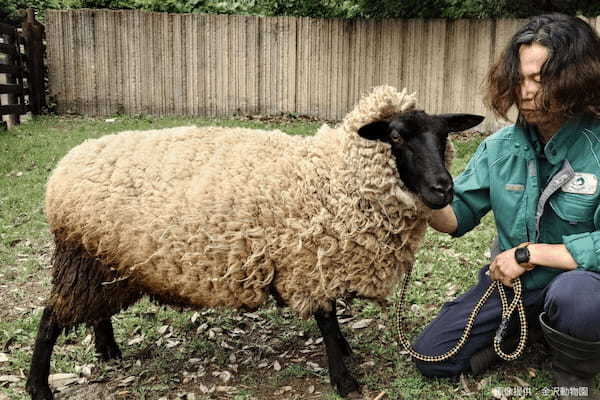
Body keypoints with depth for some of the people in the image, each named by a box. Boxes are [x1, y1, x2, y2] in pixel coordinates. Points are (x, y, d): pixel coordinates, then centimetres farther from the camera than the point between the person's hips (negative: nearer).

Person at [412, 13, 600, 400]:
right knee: (432, 356, -1)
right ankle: (515, 327, 24)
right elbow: (457, 217, -2)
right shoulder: (500, 147, -5)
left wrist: (528, 252, -24)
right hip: (510, 282, 4)